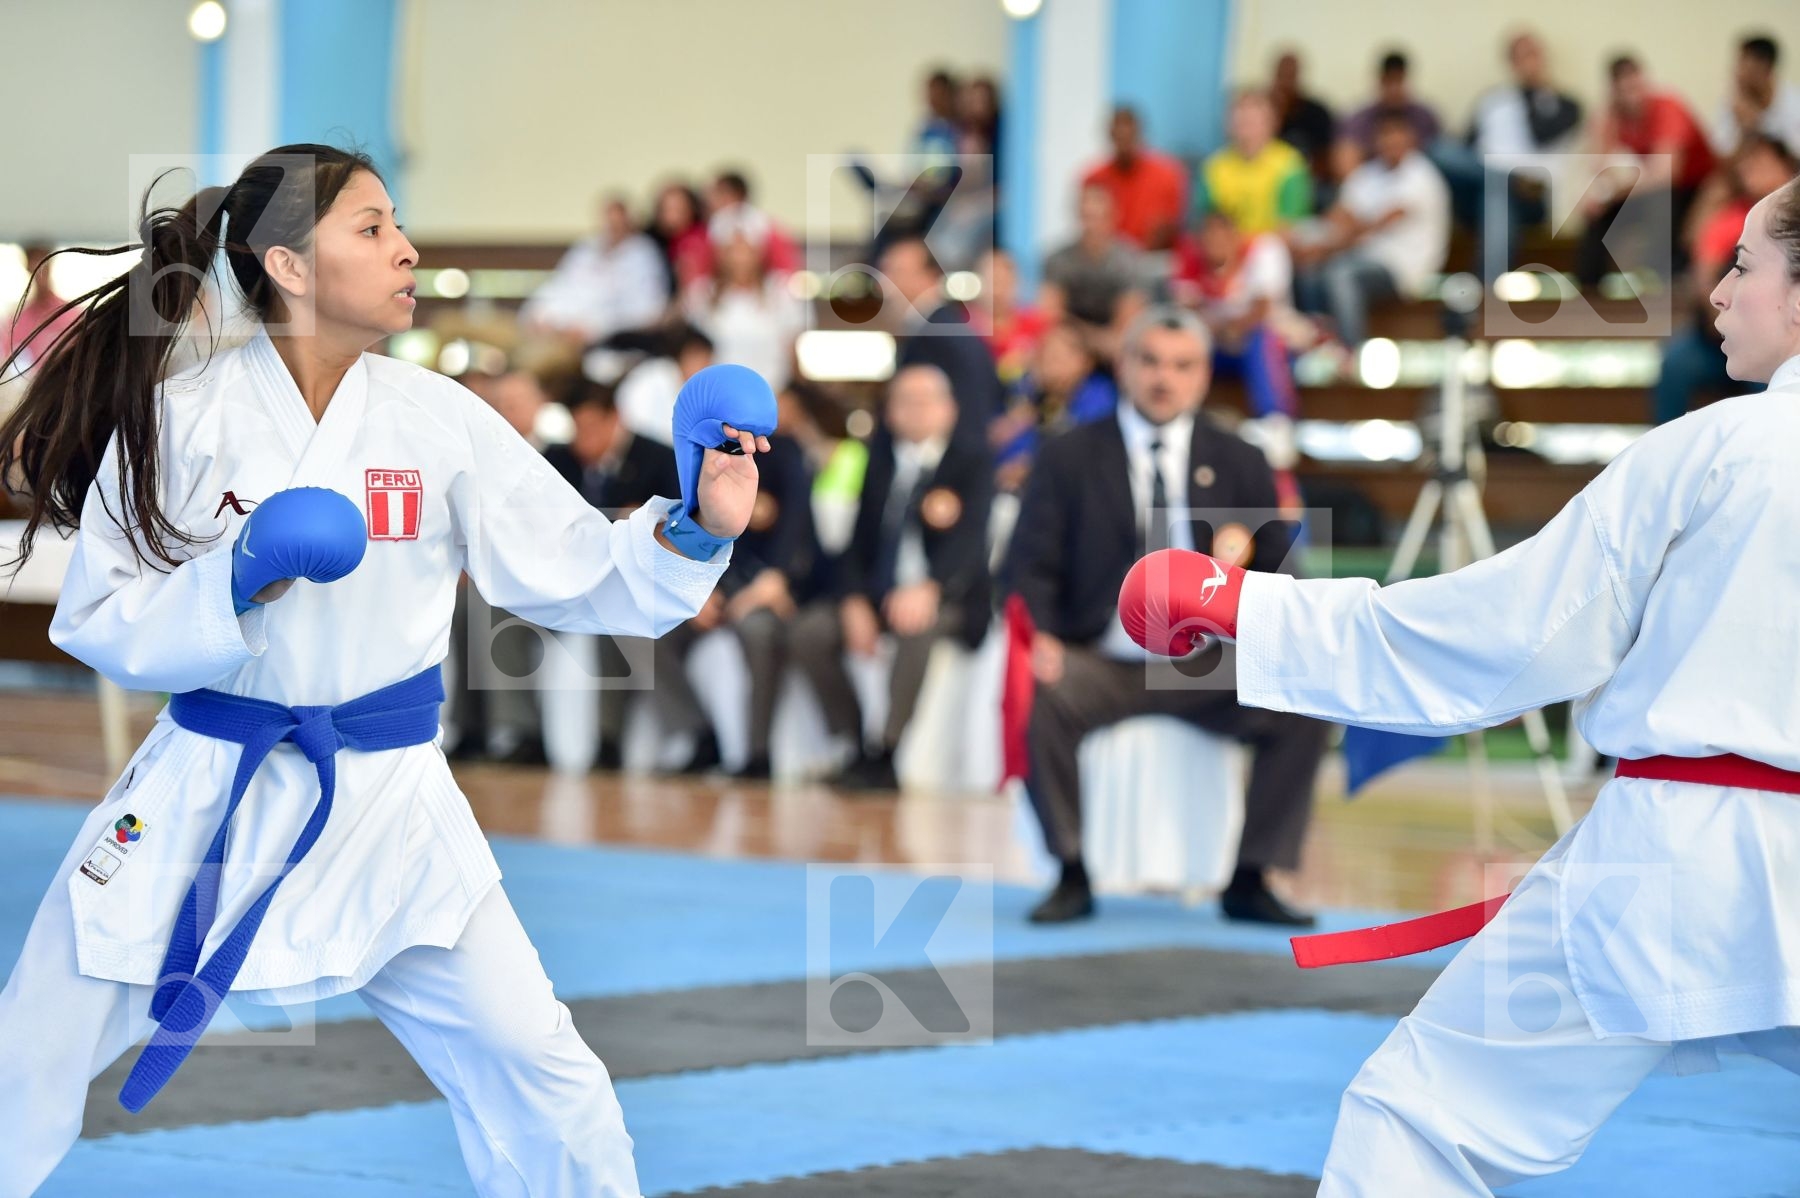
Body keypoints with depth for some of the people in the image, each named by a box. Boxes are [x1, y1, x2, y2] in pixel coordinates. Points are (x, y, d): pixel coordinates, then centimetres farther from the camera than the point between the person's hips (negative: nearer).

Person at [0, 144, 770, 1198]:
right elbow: (99, 622, -7)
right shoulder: (180, 419, -7)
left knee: (545, 1085, -3)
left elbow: (580, 577, 0)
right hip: (202, 793, -1)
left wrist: (696, 529, -16)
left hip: (384, 801, 1)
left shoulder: (440, 419, -3)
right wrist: (236, 582, -22)